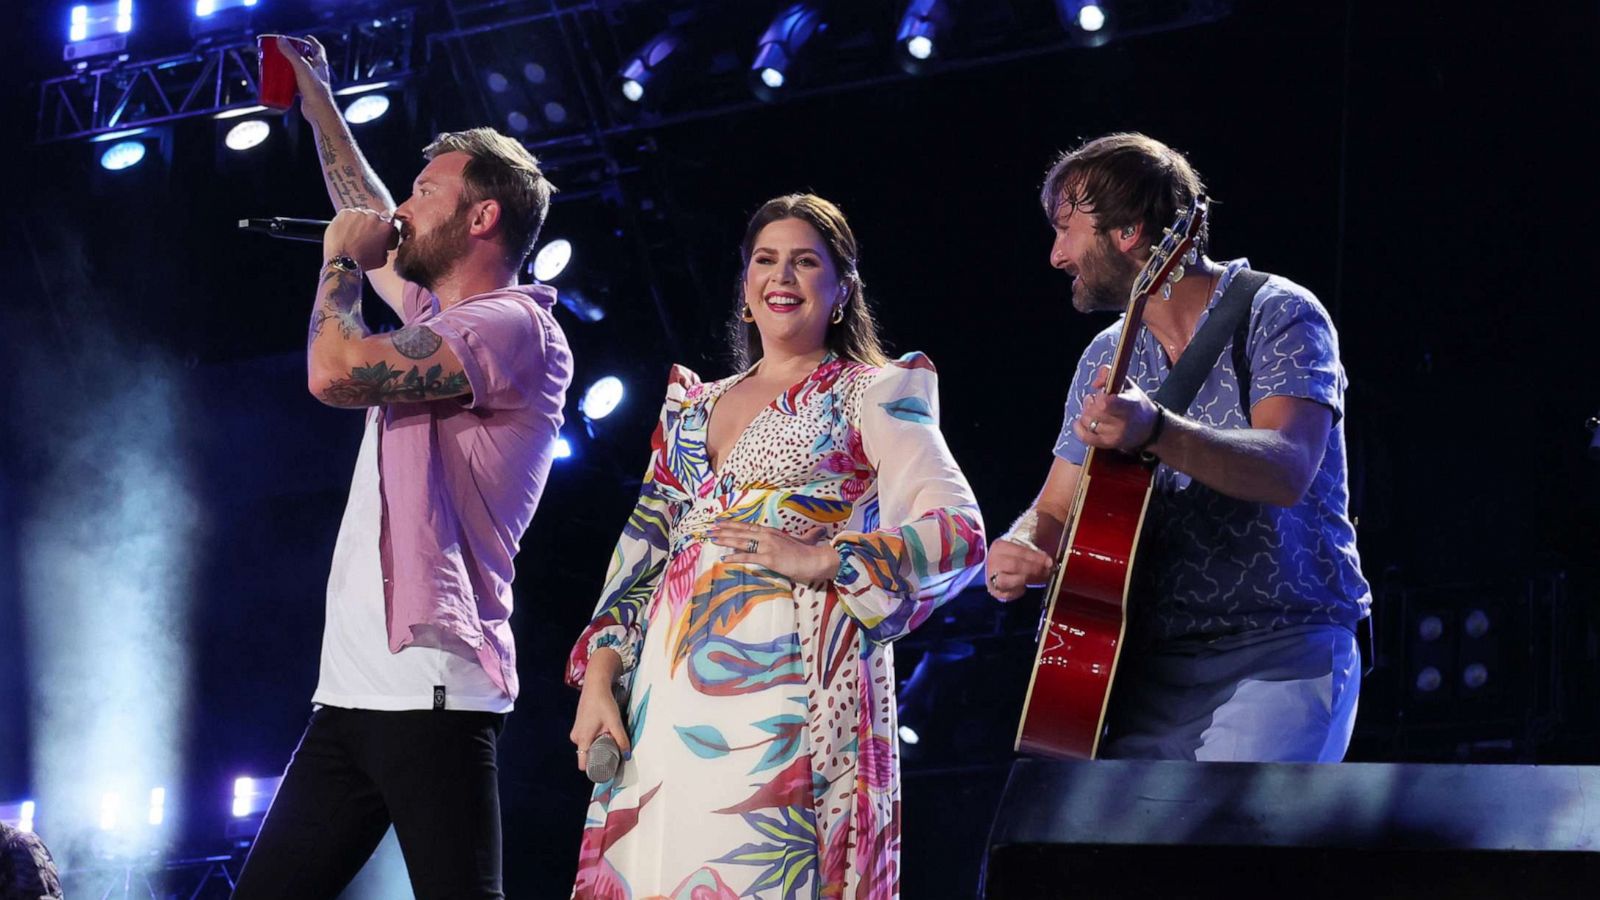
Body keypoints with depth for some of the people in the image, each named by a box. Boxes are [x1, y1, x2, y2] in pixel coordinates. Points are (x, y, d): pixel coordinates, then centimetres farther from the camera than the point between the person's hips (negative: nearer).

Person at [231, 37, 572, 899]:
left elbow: (335, 372, -18)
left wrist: (340, 258, 0)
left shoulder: (512, 326, -8)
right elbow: (375, 228, 39)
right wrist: (316, 98, 46)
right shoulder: (439, 321, 21)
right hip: (349, 690, 10)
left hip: (429, 693, -10)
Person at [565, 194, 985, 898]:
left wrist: (820, 558, -15)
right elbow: (642, 550, 18)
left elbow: (962, 532, -4)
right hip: (668, 695, 5)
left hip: (790, 681, -5)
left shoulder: (871, 396, 7)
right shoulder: (693, 409, 22)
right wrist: (598, 676, 5)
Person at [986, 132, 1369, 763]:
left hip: (1276, 661, -6)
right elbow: (1057, 510, 18)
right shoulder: (1107, 359, 15)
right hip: (1149, 670, 6)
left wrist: (1153, 432, -37)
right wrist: (1021, 550, -6)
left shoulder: (1275, 315, -5)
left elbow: (1287, 470, -21)